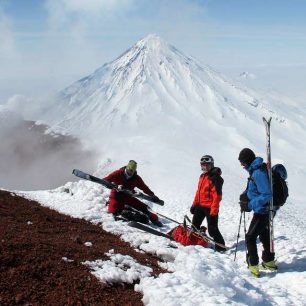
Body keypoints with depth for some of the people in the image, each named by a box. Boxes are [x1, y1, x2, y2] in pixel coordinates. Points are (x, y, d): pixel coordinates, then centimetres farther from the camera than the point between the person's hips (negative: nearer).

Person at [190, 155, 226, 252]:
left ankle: (220, 246, 8)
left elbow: (217, 195, -20)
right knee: (195, 225, 19)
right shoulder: (202, 176, 12)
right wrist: (194, 204, 17)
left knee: (212, 229, -6)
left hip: (210, 207, -9)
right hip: (200, 205, 9)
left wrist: (214, 210, -22)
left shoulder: (215, 178, -16)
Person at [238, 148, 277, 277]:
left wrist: (250, 205, -25)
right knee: (264, 235, 22)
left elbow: (267, 195, -28)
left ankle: (253, 266, -1)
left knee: (250, 237, -5)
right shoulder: (255, 170, 5)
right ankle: (269, 261, 38)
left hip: (262, 211, -10)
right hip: (264, 211, 10)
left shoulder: (258, 173, -25)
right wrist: (245, 196, 3)